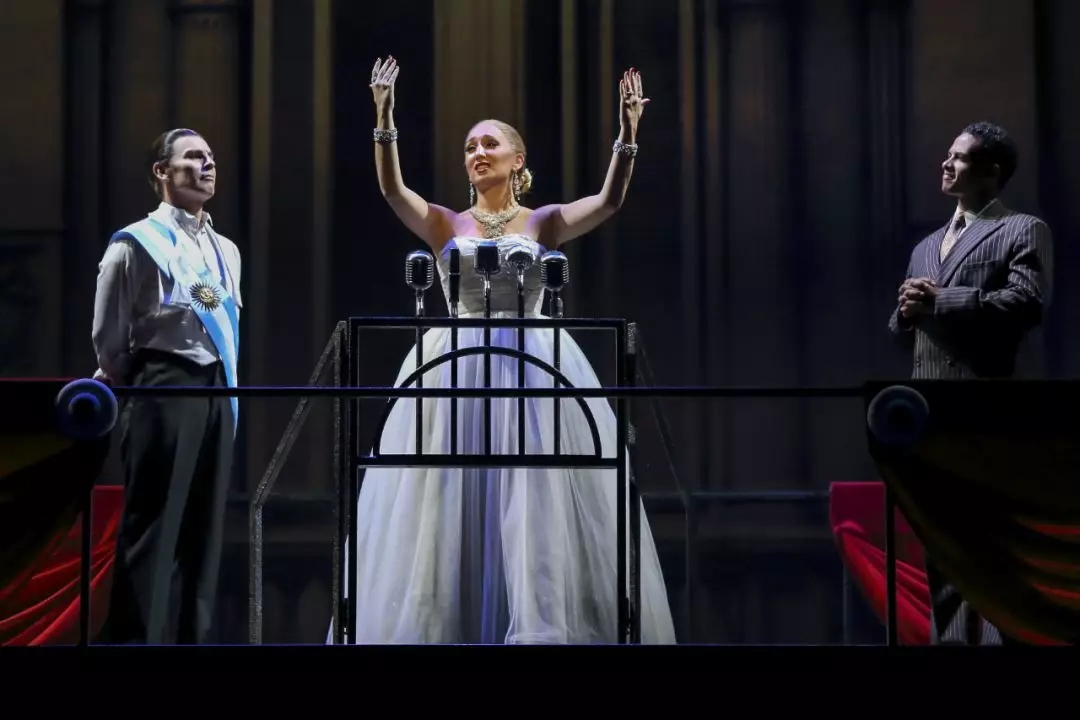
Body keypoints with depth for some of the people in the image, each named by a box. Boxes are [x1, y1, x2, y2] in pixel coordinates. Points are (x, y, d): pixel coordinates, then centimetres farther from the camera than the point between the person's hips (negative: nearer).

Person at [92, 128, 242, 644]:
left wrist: (228, 390, 16)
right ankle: (136, 639, -6)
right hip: (164, 389, -7)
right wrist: (137, 393, 6)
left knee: (203, 526, 6)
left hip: (218, 392, 7)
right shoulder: (136, 242, -3)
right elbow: (108, 338, -1)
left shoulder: (227, 250, 17)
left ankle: (191, 637, 10)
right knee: (153, 527, -8)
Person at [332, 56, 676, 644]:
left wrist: (627, 133, -19)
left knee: (536, 501, -6)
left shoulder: (544, 223, 7)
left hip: (534, 372, -1)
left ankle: (543, 626, -3)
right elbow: (390, 187, -6)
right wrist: (384, 118, -19)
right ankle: (453, 626, 5)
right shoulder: (446, 225, 9)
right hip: (457, 373, 1)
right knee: (454, 503, -1)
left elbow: (609, 200, -7)